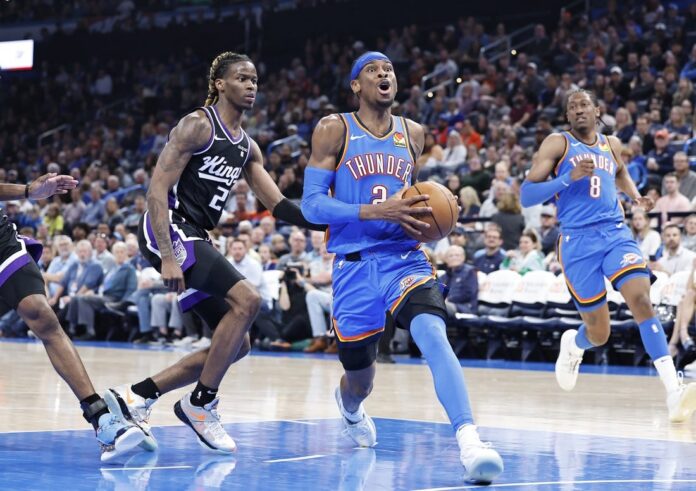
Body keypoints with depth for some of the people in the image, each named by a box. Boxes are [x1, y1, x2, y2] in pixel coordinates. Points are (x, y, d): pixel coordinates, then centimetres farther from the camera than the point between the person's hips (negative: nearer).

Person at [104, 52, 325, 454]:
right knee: (247, 299, -23)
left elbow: (278, 206, 15)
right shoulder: (198, 125, -9)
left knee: (238, 344, 6)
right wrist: (167, 257, -25)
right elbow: (158, 187, -16)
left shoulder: (247, 146, 16)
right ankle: (201, 404, -12)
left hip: (196, 239, 9)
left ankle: (136, 397, 8)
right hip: (169, 230, -9)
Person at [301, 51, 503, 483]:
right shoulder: (334, 130, -1)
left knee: (434, 335, -28)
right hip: (356, 265, -2)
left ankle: (470, 441, -42)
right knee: (360, 375, 10)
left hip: (405, 259, 2)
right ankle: (350, 405, 51)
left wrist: (427, 217, 4)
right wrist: (377, 211, -21)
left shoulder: (412, 134, 12)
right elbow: (312, 205, -7)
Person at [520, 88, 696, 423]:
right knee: (598, 333, 1)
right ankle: (572, 346, 41)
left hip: (616, 234, 3)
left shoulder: (611, 144, 15)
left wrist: (634, 196, 18)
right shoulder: (557, 144, 1)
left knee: (641, 299, -23)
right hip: (578, 241, -3)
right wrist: (569, 177, -18)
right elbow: (526, 195, -6)